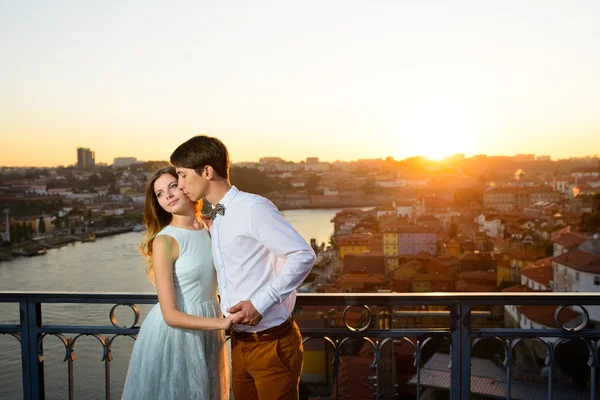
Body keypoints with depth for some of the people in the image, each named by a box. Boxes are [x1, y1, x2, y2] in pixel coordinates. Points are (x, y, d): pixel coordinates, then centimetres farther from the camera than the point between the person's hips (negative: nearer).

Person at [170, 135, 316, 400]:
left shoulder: (253, 207, -16)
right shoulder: (215, 221, 11)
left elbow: (303, 256, -22)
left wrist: (260, 304, -22)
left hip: (271, 342, -8)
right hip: (240, 343, 8)